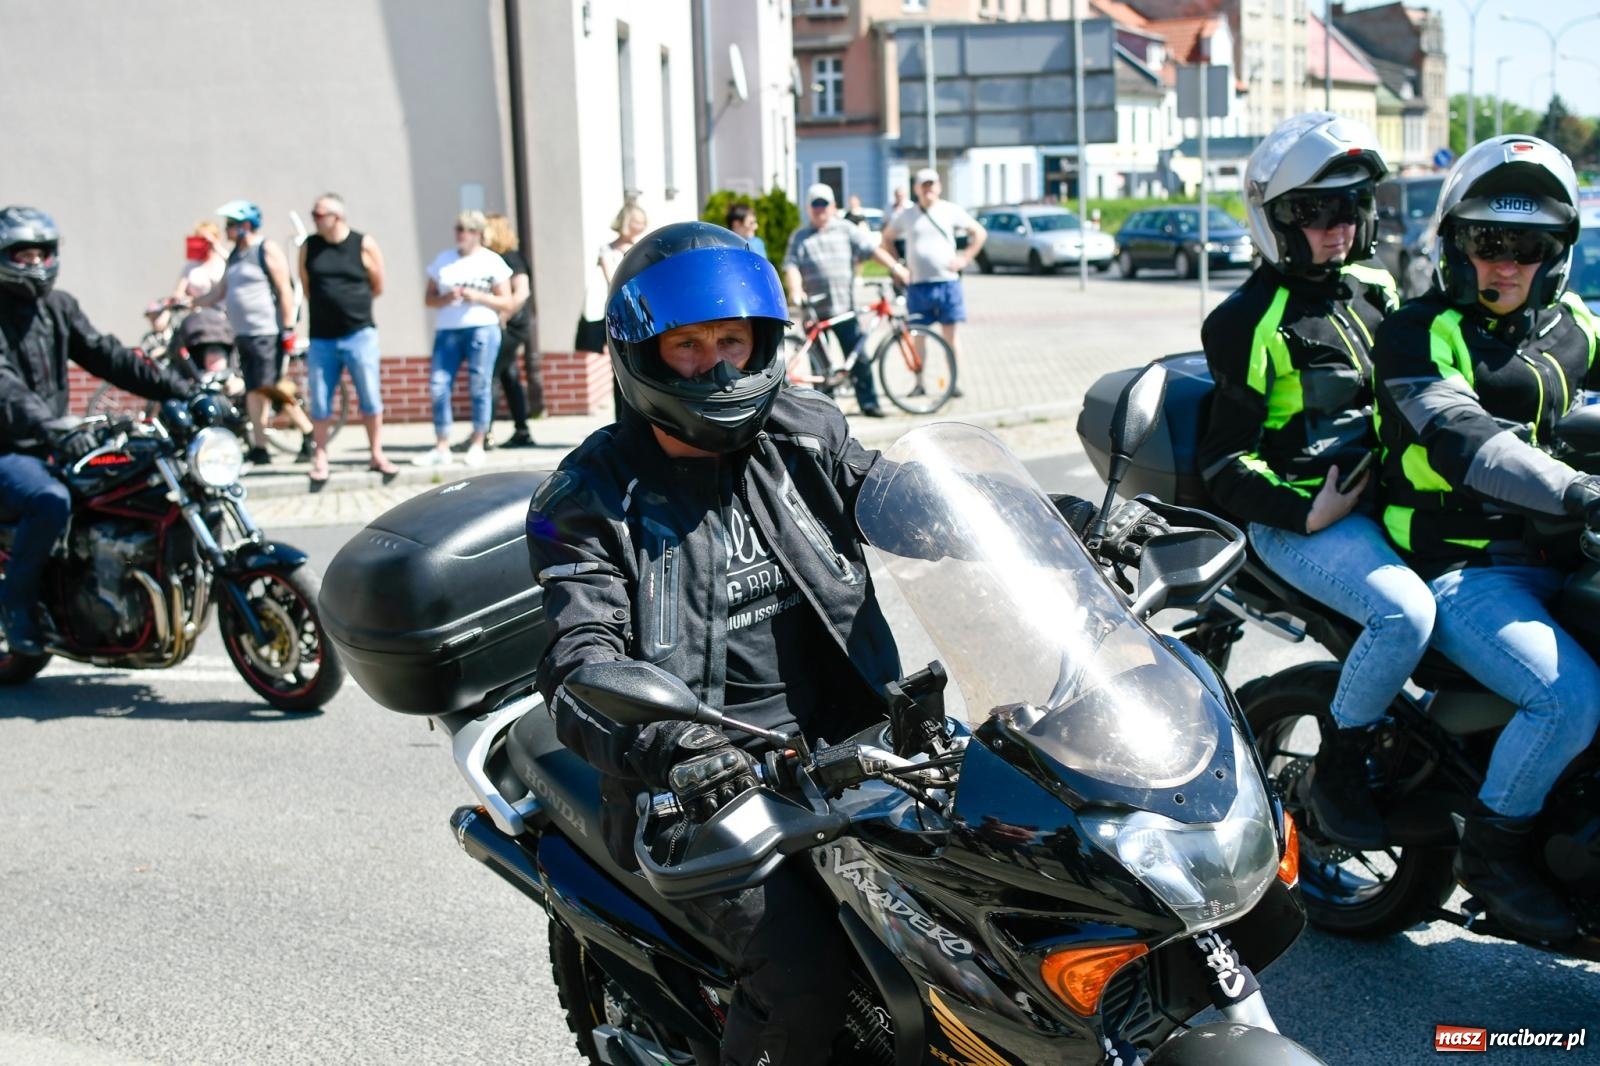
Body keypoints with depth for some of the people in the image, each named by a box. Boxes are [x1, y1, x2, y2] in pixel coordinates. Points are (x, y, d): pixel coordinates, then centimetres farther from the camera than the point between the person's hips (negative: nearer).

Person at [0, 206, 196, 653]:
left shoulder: (58, 306, 11)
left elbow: (106, 355, 4)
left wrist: (180, 387, -7)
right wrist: (51, 426, -46)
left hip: (51, 448, 8)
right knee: (52, 500, -36)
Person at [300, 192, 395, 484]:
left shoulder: (365, 245, -3)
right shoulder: (309, 247, 4)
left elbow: (377, 287, 6)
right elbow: (306, 288, 13)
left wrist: (352, 304, 11)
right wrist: (329, 305, 10)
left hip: (359, 334, -2)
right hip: (321, 337, 2)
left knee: (370, 398, 1)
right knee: (320, 402, 4)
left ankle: (376, 455, 11)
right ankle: (320, 459, 14)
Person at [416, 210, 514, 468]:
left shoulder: (492, 261, 6)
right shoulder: (443, 260, 14)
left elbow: (506, 303, 4)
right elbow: (429, 298, 13)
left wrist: (478, 297, -11)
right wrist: (446, 298, -8)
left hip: (482, 328, -3)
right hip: (447, 330, 3)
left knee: (479, 387, -2)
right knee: (438, 386, -5)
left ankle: (477, 445, 7)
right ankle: (441, 448, -1)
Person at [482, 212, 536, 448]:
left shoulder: (510, 258, -11)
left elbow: (521, 293, -18)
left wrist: (502, 319, -16)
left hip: (510, 326, -9)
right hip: (498, 327, 9)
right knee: (508, 377, 11)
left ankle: (484, 435, -8)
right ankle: (521, 432, 17)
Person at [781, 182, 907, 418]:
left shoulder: (846, 230, 9)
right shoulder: (799, 237, 10)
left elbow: (872, 248, 1)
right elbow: (791, 266, -1)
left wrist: (894, 266, -11)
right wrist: (795, 290, -19)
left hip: (844, 308, 0)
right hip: (814, 310, 0)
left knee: (859, 358, -3)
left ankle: (868, 402, 3)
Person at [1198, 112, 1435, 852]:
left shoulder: (1376, 290, 14)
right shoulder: (1247, 322, -7)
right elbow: (1223, 462, -9)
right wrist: (1304, 513, -19)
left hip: (1388, 494, 7)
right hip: (1298, 518, -7)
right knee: (1405, 612, -30)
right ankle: (1334, 771, -9)